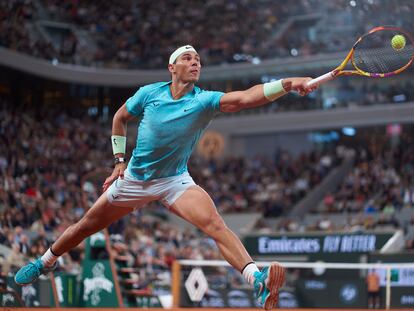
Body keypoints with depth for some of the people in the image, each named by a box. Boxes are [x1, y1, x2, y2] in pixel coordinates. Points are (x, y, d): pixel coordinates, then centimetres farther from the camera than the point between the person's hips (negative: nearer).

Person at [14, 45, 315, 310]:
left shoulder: (205, 100, -17)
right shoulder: (149, 93, -10)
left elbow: (245, 97, -35)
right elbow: (120, 117, 10)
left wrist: (287, 84, -50)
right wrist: (120, 159, 5)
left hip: (175, 181, -2)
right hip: (134, 178, 2)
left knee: (214, 223, -28)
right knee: (86, 226, 13)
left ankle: (258, 280, -43)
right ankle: (45, 262, 40)